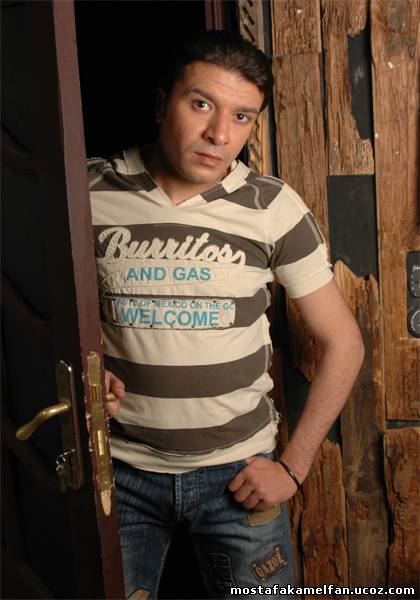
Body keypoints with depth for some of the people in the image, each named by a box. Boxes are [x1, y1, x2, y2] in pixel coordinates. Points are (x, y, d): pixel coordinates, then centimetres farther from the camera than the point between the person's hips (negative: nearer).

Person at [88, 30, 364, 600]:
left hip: (238, 471, 0)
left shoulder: (272, 207, -9)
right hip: (122, 468, 1)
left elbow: (344, 343, -3)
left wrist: (293, 466, -4)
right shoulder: (89, 192, -8)